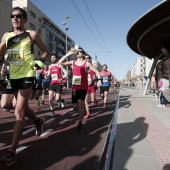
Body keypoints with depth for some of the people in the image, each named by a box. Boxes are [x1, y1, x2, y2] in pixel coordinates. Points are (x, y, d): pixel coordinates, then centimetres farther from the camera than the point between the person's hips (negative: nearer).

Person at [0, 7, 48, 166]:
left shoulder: (31, 35, 1)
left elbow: (45, 51, 8)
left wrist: (40, 61, -9)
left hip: (27, 75, -6)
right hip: (13, 76, 6)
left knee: (19, 112, -11)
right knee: (22, 108, 19)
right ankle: (38, 121, 48)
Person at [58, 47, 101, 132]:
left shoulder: (87, 63, -2)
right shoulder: (72, 62, 6)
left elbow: (96, 71, 1)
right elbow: (60, 62, -3)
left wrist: (99, 80, -16)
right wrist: (68, 54, -9)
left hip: (83, 86, -4)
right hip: (75, 87, 4)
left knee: (80, 102, -23)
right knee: (74, 106, 2)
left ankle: (80, 123, -8)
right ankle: (81, 112, 39)